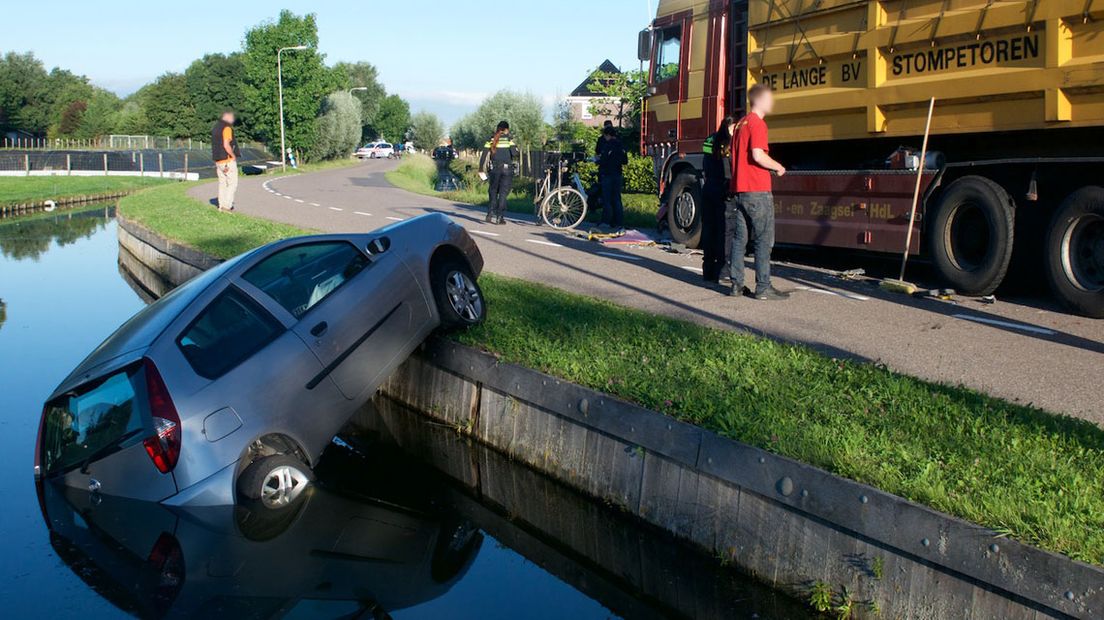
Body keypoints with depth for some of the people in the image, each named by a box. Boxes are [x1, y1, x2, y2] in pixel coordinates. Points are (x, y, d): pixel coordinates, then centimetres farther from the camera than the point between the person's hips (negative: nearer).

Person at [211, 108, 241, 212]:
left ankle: (221, 205, 14)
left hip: (218, 160, 9)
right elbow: (226, 145, -23)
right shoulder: (227, 128, -14)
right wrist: (233, 155, -10)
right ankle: (227, 205, -11)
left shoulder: (215, 127, 14)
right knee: (232, 183, -4)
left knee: (222, 184, 13)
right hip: (228, 160, -9)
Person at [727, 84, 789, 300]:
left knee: (739, 239, 9)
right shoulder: (757, 123, -11)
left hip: (738, 189, 9)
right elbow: (758, 155, -22)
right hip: (757, 191, -9)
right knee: (763, 240, -5)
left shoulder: (741, 123, 17)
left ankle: (736, 284, 11)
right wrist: (778, 167, -5)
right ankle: (763, 288, -5)